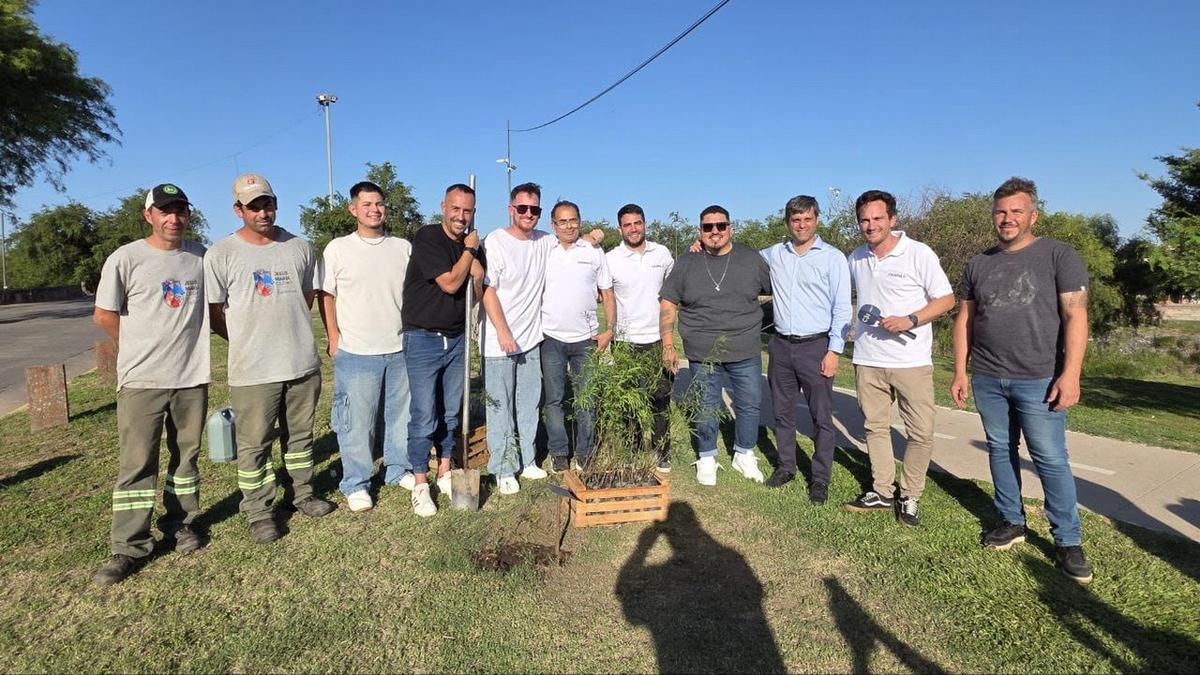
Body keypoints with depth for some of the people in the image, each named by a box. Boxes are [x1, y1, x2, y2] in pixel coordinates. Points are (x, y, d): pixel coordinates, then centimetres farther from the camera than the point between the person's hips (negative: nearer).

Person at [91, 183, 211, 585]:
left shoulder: (200, 256, 6)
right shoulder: (127, 258, -5)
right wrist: (142, 348, 6)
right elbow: (104, 315, 0)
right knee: (136, 463, 0)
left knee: (186, 455, 12)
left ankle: (180, 525, 27)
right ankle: (129, 547, 7)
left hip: (192, 376, 3)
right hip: (141, 380, -3)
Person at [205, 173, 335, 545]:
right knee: (254, 444, 6)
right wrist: (247, 340, 4)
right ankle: (258, 512, 20)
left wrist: (289, 331, 13)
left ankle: (302, 493, 33)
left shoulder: (300, 247, 6)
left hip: (303, 363, 4)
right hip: (252, 370, -3)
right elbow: (213, 312, -1)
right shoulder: (221, 254, -5)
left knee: (300, 435, 17)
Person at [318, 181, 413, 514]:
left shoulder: (403, 247, 6)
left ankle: (398, 470, 32)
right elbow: (326, 296, 1)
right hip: (356, 352, -3)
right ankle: (355, 484, 18)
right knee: (357, 421, 2)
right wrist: (334, 339, -4)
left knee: (401, 415, 14)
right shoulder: (338, 249, -2)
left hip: (399, 349, 3)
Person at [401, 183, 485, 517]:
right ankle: (420, 485, 10)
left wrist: (474, 255, -6)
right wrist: (469, 250, -7)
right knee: (424, 416, -3)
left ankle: (445, 474, 28)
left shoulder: (471, 244, 8)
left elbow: (477, 292, 8)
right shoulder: (427, 238, -11)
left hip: (457, 339, 6)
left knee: (450, 413, 14)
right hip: (423, 339, -6)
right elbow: (449, 283, -17)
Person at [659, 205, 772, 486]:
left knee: (750, 403, 9)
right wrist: (668, 345, -4)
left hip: (745, 350, 1)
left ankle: (744, 455, 31)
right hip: (702, 353, 0)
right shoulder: (686, 264, 2)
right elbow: (668, 305, 3)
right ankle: (707, 459, 28)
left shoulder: (752, 259, 2)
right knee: (706, 407, 9)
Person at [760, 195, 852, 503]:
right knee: (782, 412, 13)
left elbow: (842, 308, -4)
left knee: (821, 417, 2)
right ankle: (786, 467, 27)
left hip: (816, 347, -4)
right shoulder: (774, 255, 8)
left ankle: (820, 478, 13)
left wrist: (834, 351, -11)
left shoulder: (833, 258, -2)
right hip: (781, 346, 4)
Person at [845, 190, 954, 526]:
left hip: (911, 361, -4)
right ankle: (882, 492, 26)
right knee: (876, 427, 12)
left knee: (921, 433, 1)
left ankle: (910, 498, 18)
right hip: (867, 360, 4)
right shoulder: (856, 258, 6)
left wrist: (910, 320, -20)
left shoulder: (919, 253, -8)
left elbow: (946, 299, -6)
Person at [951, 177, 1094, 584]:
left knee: (1051, 460, 0)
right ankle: (1012, 523, 26)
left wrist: (1070, 374, -15)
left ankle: (1068, 540, 13)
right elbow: (965, 320, 12)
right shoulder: (979, 264, 10)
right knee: (1000, 451, 12)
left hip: (1038, 380, -4)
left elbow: (1075, 316, -8)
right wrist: (960, 372, 7)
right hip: (987, 380, 4)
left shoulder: (1059, 256, -2)